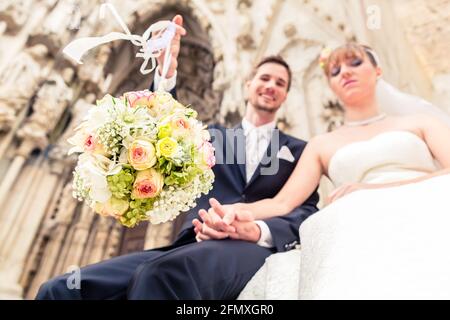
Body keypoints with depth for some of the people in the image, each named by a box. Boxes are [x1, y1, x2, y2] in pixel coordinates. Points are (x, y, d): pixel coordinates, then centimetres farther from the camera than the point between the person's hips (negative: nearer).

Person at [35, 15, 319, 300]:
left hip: (251, 252, -2)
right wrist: (167, 69, -9)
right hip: (192, 249, 3)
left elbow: (308, 213, 6)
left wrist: (258, 231, -16)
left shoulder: (299, 150, 19)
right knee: (59, 290, -17)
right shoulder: (214, 136, 24)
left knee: (163, 274, -38)